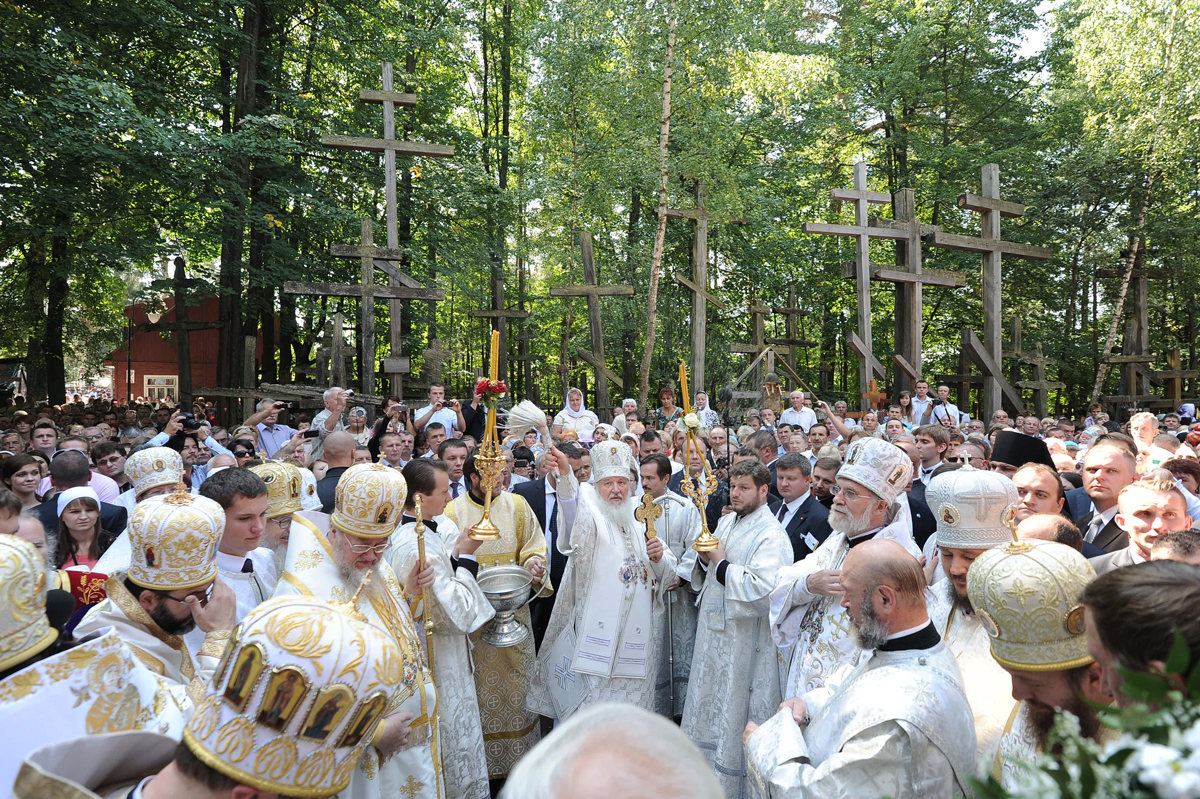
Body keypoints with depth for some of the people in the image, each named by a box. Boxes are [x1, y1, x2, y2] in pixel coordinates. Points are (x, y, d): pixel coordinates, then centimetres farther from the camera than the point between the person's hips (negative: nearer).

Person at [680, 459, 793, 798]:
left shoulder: (771, 536, -17)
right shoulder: (726, 521, 11)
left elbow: (762, 591, -29)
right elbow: (704, 576, 19)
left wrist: (720, 564, -20)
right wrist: (704, 560, -4)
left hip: (745, 640, -8)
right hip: (713, 631, 8)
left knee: (735, 718, 5)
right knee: (709, 709, 19)